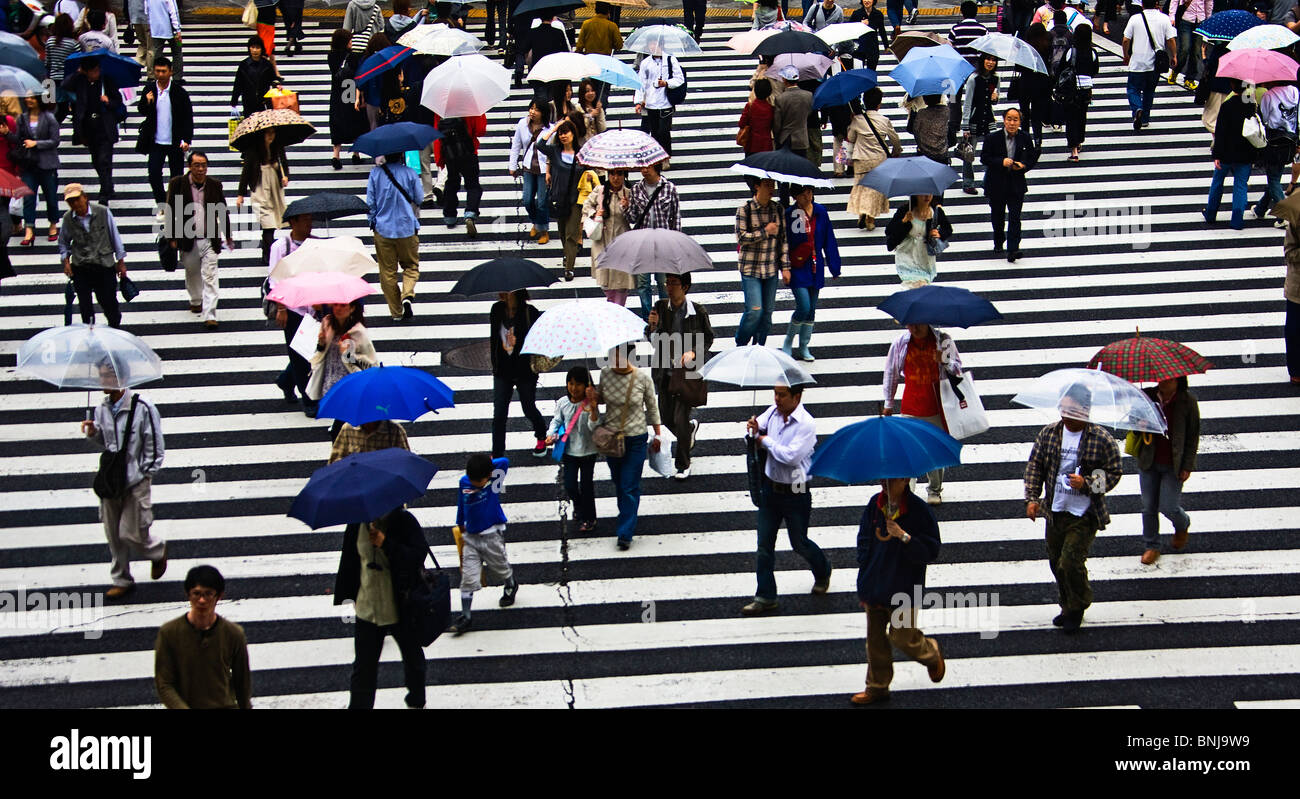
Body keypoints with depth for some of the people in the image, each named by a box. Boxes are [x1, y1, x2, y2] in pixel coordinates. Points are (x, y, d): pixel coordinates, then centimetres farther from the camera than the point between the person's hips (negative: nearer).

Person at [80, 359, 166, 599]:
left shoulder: (142, 408, -15)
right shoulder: (101, 409, 3)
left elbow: (155, 447, -9)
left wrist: (143, 474, -11)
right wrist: (93, 434, -5)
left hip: (136, 481, -5)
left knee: (131, 534, -3)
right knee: (113, 534, 9)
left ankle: (158, 551, 28)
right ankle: (122, 580, 23)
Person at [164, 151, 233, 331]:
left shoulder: (215, 185, 2)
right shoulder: (178, 184, -4)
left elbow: (223, 211, 13)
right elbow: (170, 212, 0)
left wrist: (228, 236, 18)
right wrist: (172, 238, -4)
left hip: (209, 240, 0)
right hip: (188, 240, 0)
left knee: (209, 277, -7)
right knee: (192, 273, 19)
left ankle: (209, 315, -9)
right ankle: (196, 301, 44)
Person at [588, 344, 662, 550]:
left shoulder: (643, 379, -14)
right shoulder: (605, 374, -7)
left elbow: (652, 407, 0)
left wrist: (657, 434, 6)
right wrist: (593, 399, -14)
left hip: (635, 439, -3)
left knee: (630, 486, -4)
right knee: (618, 482, 19)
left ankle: (625, 533, 0)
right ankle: (626, 516, 42)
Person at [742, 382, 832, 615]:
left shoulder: (806, 424, -21)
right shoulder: (773, 412, -1)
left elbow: (791, 456, -28)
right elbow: (757, 427, 12)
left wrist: (766, 441, -18)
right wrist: (754, 430, -13)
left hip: (795, 493, -6)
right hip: (770, 488, 6)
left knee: (799, 543, 11)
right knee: (764, 544, 5)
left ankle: (823, 573, 42)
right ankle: (765, 597, 12)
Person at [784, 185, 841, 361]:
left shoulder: (820, 212, 2)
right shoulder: (789, 214, -10)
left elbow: (828, 240, 8)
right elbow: (783, 243, -7)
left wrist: (834, 266, 7)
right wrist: (784, 268, -15)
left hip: (816, 267, 4)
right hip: (797, 268, -4)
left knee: (811, 310, 9)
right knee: (804, 307, -12)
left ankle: (804, 348, 21)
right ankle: (788, 342, 9)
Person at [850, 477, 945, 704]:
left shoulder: (919, 511, -16)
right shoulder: (874, 505, -1)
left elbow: (931, 551, -15)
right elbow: (864, 541, 10)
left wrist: (904, 536, -30)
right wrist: (864, 581, 5)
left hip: (903, 589, -5)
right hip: (874, 587, 5)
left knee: (902, 637, 5)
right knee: (875, 639, 11)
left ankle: (932, 654, 37)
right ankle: (877, 688, 26)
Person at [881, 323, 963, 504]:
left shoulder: (943, 340, -2)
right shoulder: (900, 343, 0)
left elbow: (957, 368, 4)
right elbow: (891, 373, 12)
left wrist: (944, 361, -19)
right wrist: (888, 404, 15)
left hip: (936, 406, 0)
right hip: (910, 407, 0)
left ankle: (934, 491, 20)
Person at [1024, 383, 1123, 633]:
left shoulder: (1102, 439, -9)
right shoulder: (1048, 434, 1)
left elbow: (1114, 473, -3)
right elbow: (1034, 466, 8)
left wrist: (1087, 484, -19)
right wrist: (1032, 498, -1)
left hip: (1084, 515, -5)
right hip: (1055, 512, 5)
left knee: (1071, 562, -12)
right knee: (1056, 562, 12)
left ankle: (1077, 607, 12)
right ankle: (1069, 608, 32)